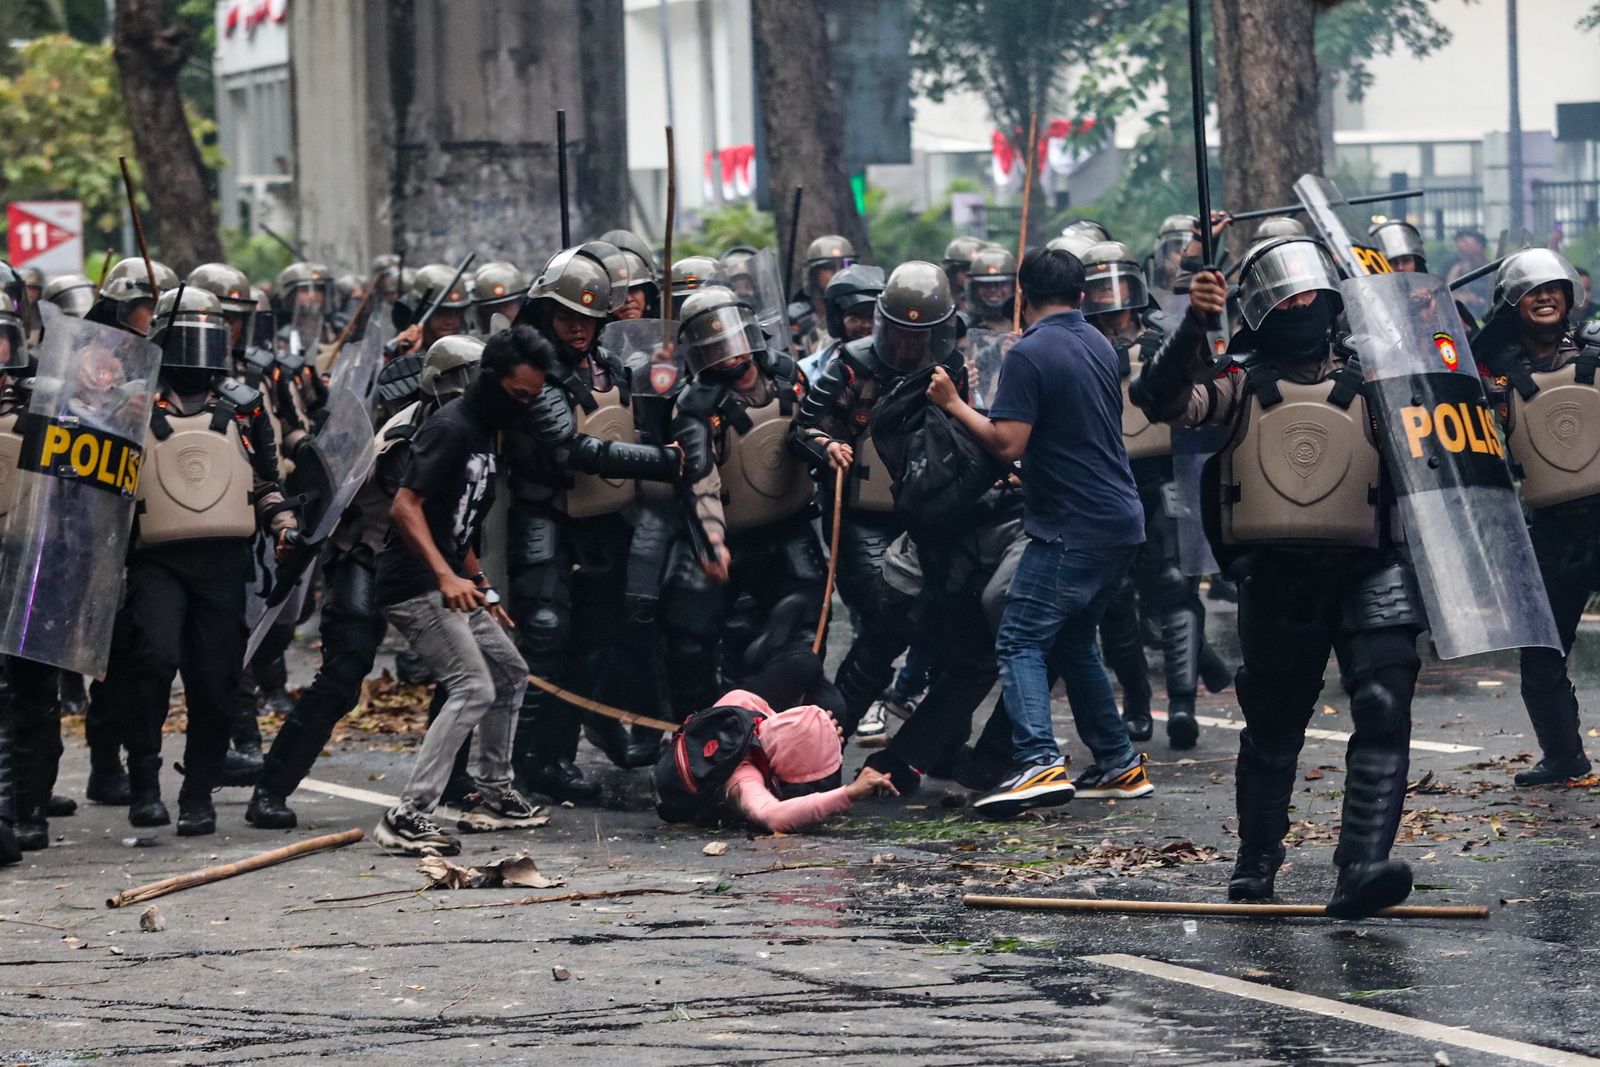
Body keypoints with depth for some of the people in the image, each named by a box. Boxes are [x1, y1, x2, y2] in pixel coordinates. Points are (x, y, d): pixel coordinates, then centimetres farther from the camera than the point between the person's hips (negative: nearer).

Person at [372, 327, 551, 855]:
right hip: (415, 587, -10)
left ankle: (494, 793, 31)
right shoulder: (452, 428, -15)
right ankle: (407, 816, -23)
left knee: (510, 673, 20)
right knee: (474, 688, -19)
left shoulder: (484, 433, 16)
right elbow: (405, 506, -24)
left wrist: (482, 590, 25)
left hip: (451, 588, 10)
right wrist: (446, 577, -32)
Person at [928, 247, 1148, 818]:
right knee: (1073, 639, 20)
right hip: (1121, 520, 8)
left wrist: (953, 403, -7)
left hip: (1073, 527, -8)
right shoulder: (1099, 345, 13)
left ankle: (1040, 764, -27)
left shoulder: (1029, 354, -13)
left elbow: (1007, 443, -19)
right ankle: (1119, 763, 20)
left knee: (1020, 642, -10)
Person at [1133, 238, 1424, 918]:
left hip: (1367, 573, 0)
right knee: (1271, 730, 13)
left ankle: (1362, 869, -29)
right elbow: (1162, 400, -9)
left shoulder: (1369, 379, 11)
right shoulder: (1242, 383, 7)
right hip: (1277, 584, 0)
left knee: (1383, 708, -20)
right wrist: (1193, 325, -23)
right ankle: (1257, 861, 33)